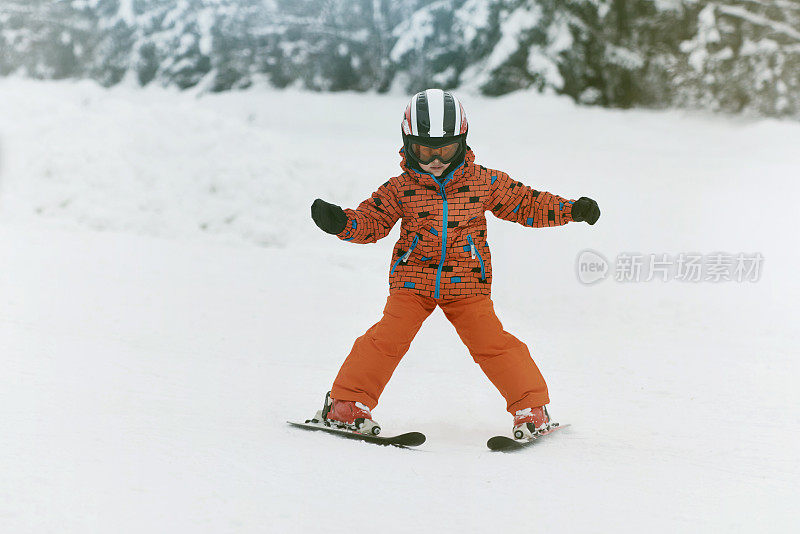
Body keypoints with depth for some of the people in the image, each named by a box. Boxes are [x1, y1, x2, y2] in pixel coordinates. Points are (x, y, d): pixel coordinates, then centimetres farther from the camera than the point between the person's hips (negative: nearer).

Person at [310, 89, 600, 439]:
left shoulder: (484, 182, 2)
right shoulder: (398, 189, 0)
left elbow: (525, 204, 9)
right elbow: (371, 221, 3)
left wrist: (571, 210, 1)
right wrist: (339, 222, -17)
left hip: (467, 284, 0)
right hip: (411, 281, 0)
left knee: (493, 343, -7)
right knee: (388, 338, -12)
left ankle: (532, 408, 6)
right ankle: (348, 403, 1)